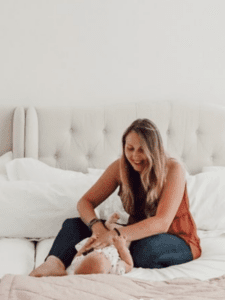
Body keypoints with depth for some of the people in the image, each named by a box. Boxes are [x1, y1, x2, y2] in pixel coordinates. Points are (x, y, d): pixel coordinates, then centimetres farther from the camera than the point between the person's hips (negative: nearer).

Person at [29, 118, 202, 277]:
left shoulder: (173, 169, -18)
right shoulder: (120, 167, -4)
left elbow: (162, 223, -28)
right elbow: (85, 202, -4)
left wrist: (115, 235, -40)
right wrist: (96, 226, -27)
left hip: (179, 242, -5)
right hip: (137, 236, 5)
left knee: (146, 247, -41)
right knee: (73, 224, -9)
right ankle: (55, 263, -37)